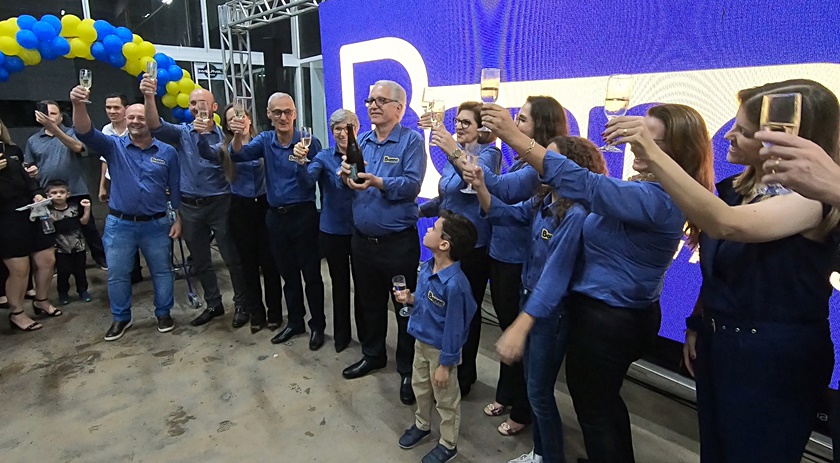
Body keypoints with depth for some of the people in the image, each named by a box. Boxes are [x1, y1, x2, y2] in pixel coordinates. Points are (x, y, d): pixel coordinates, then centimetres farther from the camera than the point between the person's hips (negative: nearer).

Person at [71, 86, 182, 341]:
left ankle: (164, 313, 29)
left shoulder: (167, 152, 0)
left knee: (162, 271, 11)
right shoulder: (114, 146, 0)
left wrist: (177, 219, -1)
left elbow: (175, 189, 2)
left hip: (156, 224, 0)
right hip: (119, 224, 1)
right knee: (117, 275, 10)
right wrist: (78, 105, -37)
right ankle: (121, 318, 29)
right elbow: (85, 133, -18)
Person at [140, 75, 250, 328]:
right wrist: (149, 97, -34)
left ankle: (241, 305, 17)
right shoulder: (181, 133, 3)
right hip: (190, 206, 4)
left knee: (232, 258, 2)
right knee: (200, 261, 14)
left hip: (219, 204, -3)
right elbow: (156, 126, -16)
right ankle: (213, 304, 30)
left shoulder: (223, 135, -2)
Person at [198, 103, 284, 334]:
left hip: (265, 206, -2)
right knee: (249, 263, 9)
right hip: (240, 209, 2)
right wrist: (202, 132, -37)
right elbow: (206, 152, -18)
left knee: (269, 261, 1)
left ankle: (275, 312, 16)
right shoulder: (226, 148, 2)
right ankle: (256, 313, 23)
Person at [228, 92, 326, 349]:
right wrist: (238, 136, -30)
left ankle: (318, 325, 19)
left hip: (303, 214, -5)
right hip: (275, 215, 5)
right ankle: (295, 321, 32)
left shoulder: (309, 142, -9)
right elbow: (239, 155, -14)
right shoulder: (265, 140, 4)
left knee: (311, 273, 4)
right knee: (288, 273, 16)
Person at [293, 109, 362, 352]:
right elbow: (308, 181, -22)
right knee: (339, 283, 13)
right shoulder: (324, 157, -3)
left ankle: (364, 332, 30)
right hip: (333, 231, 0)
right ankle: (341, 334, 29)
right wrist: (301, 162, -39)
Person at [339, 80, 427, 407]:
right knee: (370, 302, 20)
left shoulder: (411, 140, -8)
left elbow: (412, 185, -20)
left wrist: (379, 182, -33)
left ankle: (408, 370, 23)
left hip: (398, 242, -6)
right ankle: (373, 355, 41)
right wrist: (346, 177, -13)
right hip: (362, 239, 6)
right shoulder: (362, 141, 11)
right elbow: (350, 183, 9)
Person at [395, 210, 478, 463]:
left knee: (446, 400, 15)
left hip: (441, 349, -8)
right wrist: (410, 298, -8)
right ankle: (422, 425, 53)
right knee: (420, 387, 27)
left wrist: (445, 364, -17)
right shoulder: (427, 267, -8)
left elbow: (454, 328, -25)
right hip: (422, 342, 8)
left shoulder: (454, 284, -34)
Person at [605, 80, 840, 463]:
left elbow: (725, 224, -39)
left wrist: (653, 155, -42)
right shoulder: (736, 188, 4)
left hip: (774, 358, -7)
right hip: (717, 343, 7)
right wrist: (697, 324, 8)